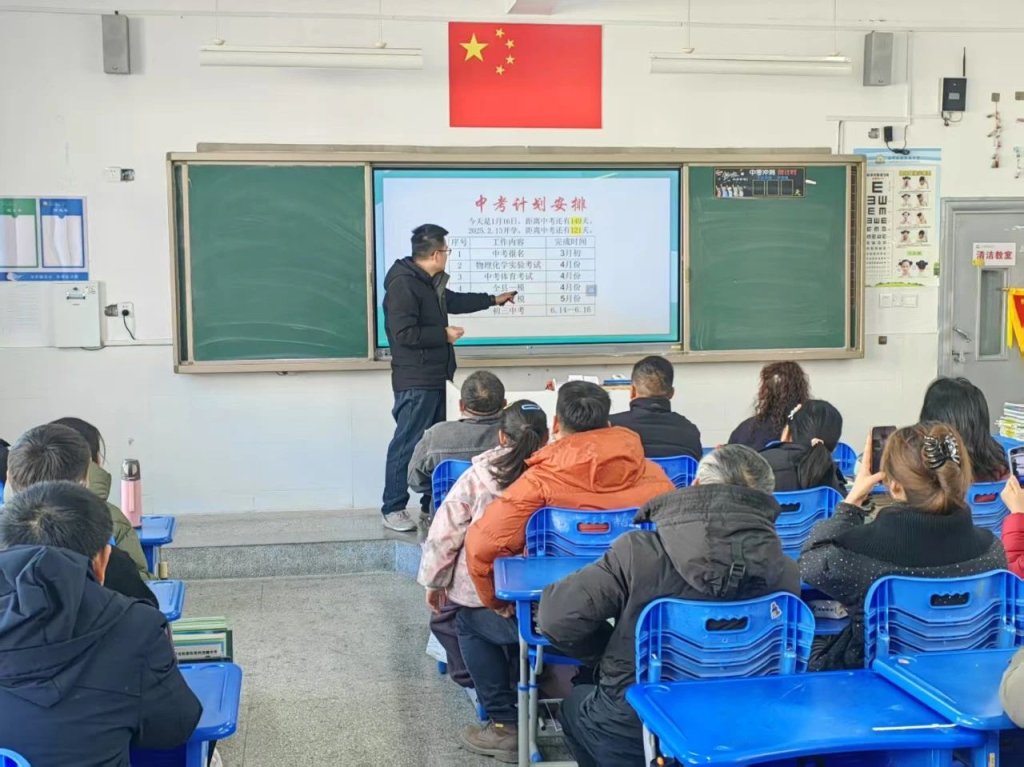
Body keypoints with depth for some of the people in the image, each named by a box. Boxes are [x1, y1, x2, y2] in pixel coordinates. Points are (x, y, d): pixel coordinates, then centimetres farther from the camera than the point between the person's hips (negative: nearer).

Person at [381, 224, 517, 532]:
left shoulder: (430, 282, 14)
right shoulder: (403, 285, -18)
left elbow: (453, 301, 34)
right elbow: (404, 333, -25)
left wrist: (493, 300, 40)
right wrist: (444, 334, -14)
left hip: (434, 378, 10)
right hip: (414, 382, -10)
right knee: (407, 444, -7)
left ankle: (432, 504, 20)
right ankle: (392, 509, 1)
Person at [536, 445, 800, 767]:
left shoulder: (639, 552, -23)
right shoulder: (787, 574, -15)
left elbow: (557, 618, -20)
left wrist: (611, 656, -1)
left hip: (633, 735, -3)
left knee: (575, 704, 32)